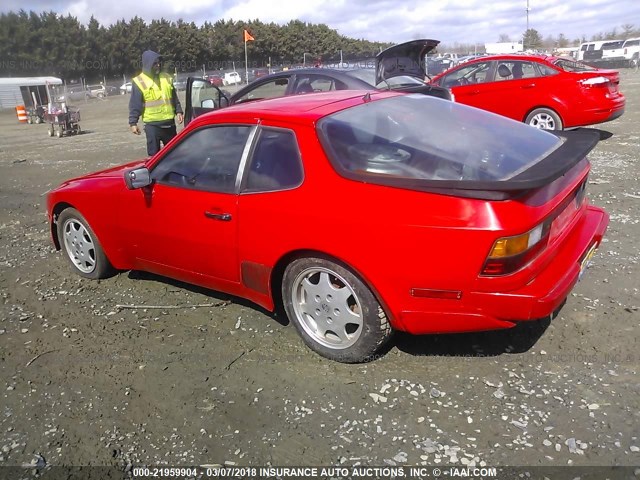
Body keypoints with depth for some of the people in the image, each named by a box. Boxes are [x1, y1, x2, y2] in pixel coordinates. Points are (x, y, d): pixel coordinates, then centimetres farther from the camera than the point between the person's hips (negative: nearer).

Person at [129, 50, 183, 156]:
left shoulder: (166, 78, 10)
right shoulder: (139, 82, -4)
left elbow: (174, 98, 18)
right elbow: (135, 105, -5)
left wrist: (178, 111, 8)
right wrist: (133, 122, -9)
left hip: (169, 123, 4)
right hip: (152, 125, -4)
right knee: (154, 154, 0)